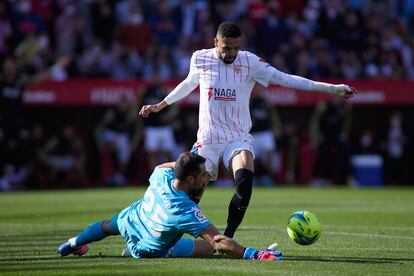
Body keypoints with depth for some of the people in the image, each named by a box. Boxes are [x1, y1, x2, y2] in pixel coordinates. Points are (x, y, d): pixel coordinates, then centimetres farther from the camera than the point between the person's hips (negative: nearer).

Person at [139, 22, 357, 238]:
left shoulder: (249, 62, -4)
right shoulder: (200, 59, 1)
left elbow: (285, 79, -5)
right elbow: (189, 84, 22)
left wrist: (332, 89, -10)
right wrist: (160, 105, 33)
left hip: (239, 139, -1)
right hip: (207, 140, 1)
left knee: (245, 183, -28)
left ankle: (227, 237, -19)